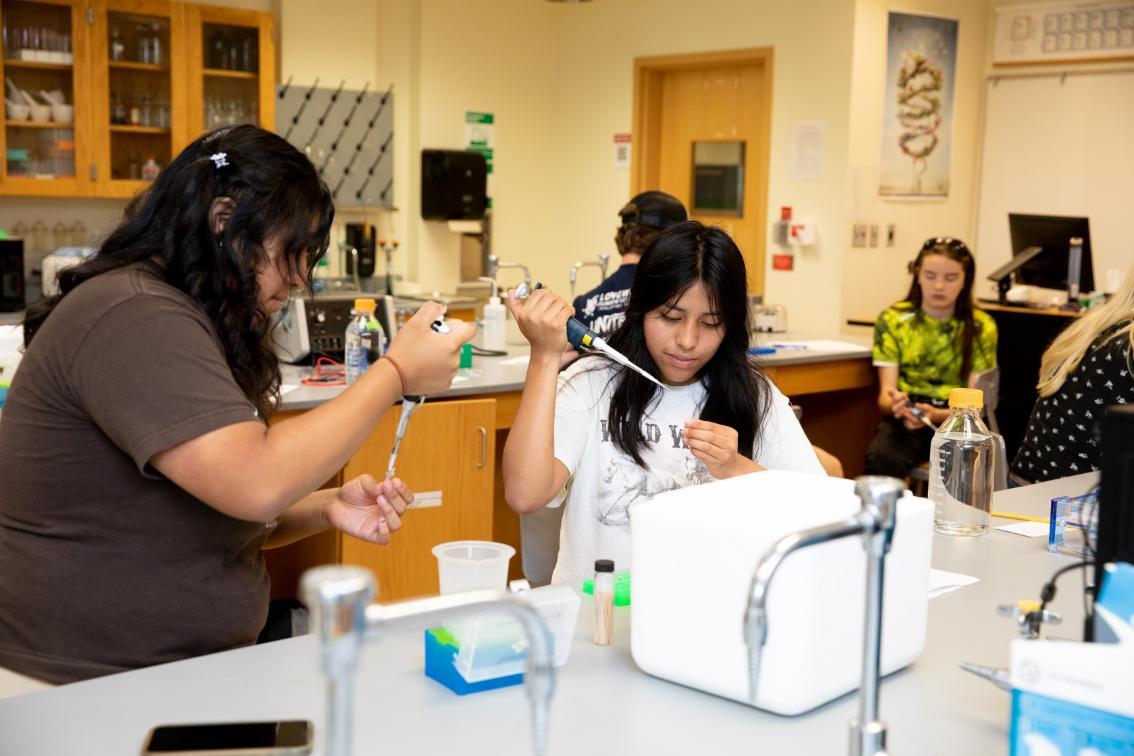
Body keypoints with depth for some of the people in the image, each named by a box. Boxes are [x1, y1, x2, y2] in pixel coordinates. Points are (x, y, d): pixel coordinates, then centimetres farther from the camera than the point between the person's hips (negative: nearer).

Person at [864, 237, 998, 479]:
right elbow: (885, 393, -4)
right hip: (905, 418, 0)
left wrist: (937, 415, -25)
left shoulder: (981, 327, 3)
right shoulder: (892, 320, 1)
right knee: (881, 459, -34)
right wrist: (895, 404, -30)